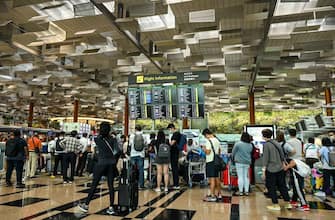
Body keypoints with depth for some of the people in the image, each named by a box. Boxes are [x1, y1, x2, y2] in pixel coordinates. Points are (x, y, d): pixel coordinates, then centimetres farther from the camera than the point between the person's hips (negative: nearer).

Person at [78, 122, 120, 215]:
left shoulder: (97, 139, -3)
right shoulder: (113, 139, 1)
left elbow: (93, 145, 13)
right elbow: (117, 152, -4)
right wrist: (115, 162, 7)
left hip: (101, 164, -2)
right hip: (111, 164, 2)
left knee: (94, 184, 8)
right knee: (111, 185, 5)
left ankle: (86, 205, 20)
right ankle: (111, 207, 8)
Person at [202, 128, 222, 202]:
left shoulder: (208, 141, -16)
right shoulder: (217, 140, 12)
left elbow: (208, 152, -20)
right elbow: (219, 151, 19)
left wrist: (204, 149, -2)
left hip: (210, 162, -9)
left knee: (212, 179, -5)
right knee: (216, 178, 16)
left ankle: (212, 196, -2)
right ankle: (219, 194, 26)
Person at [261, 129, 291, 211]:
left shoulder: (266, 145, -13)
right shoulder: (277, 143, 7)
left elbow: (265, 158, -15)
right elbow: (282, 156, 13)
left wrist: (264, 170, -10)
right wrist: (283, 165, 24)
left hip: (271, 170, -7)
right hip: (280, 169, 7)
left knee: (271, 187, 5)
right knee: (282, 186, 16)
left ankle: (276, 205, 9)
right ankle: (288, 203, 21)